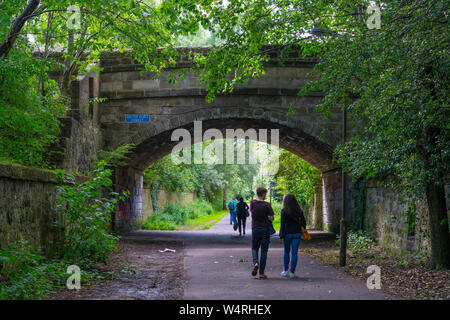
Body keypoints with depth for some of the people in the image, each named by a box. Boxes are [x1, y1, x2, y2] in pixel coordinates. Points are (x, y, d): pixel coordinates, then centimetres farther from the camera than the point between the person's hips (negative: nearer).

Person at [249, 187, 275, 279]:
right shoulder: (267, 205, -10)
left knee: (254, 248, 18)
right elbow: (271, 218, -11)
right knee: (264, 251, 4)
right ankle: (261, 272, 4)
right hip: (265, 230, -2)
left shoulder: (252, 203, -1)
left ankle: (255, 263, -11)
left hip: (255, 229, 2)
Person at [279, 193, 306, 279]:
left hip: (287, 233, -2)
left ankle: (286, 270, 19)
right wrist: (302, 232, 19)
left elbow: (282, 224, -9)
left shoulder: (284, 211, -8)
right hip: (297, 233, 2)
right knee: (294, 253, 3)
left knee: (286, 252, 15)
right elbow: (303, 222, 6)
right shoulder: (299, 211, 3)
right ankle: (292, 272, 2)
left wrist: (281, 236, -6)